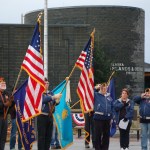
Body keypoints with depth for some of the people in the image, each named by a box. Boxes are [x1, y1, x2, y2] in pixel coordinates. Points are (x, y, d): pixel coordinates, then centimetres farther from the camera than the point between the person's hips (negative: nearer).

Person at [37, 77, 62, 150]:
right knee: (41, 136, -5)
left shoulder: (50, 93, 12)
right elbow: (43, 100, -24)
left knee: (49, 136, 10)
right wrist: (53, 97, -31)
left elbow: (55, 102, 5)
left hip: (50, 116, 6)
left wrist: (57, 100, -18)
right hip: (42, 116, -6)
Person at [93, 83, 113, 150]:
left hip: (107, 118, 5)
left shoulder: (109, 97, 14)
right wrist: (95, 88, -10)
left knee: (106, 135, 10)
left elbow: (112, 107, 18)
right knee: (98, 135, -1)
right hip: (98, 118, -5)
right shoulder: (96, 95, 1)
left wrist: (111, 116, 12)